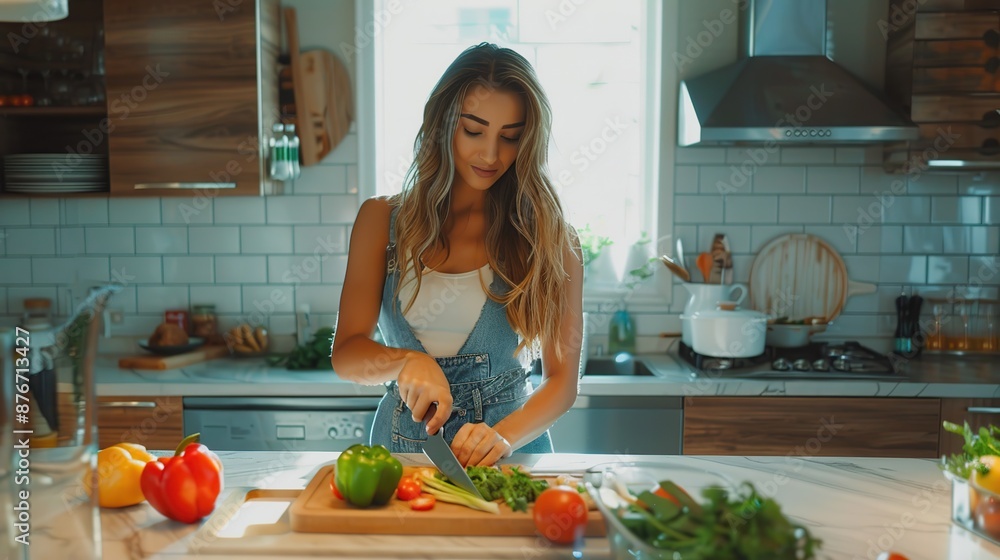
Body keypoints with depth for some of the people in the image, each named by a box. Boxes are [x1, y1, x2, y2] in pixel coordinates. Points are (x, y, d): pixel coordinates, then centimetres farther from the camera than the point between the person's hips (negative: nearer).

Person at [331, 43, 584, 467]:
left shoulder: (549, 236, 0)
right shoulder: (382, 219, 5)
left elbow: (562, 379, -2)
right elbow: (345, 354, 0)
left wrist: (505, 436, -19)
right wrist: (406, 361, -20)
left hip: (509, 453, -1)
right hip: (400, 445, 1)